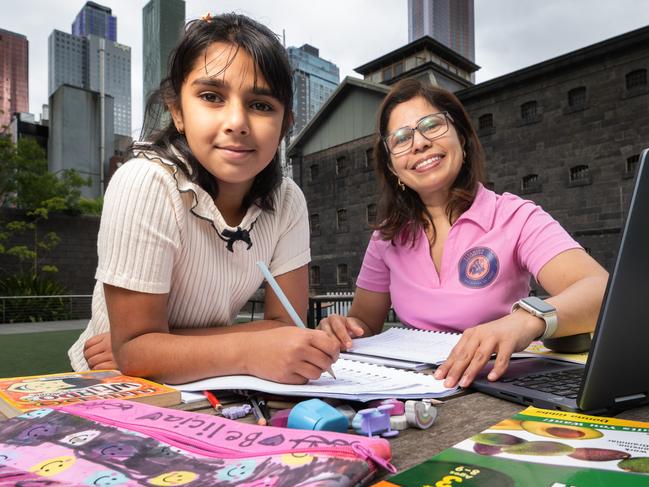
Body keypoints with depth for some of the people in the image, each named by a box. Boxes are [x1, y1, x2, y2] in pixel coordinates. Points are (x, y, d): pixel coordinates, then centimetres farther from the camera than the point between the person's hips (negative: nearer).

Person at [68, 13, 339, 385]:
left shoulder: (287, 200, -11)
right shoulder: (144, 184, -23)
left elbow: (285, 325, -11)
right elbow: (134, 349, -22)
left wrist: (147, 350, -18)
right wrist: (251, 352, -38)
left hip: (210, 389, 4)